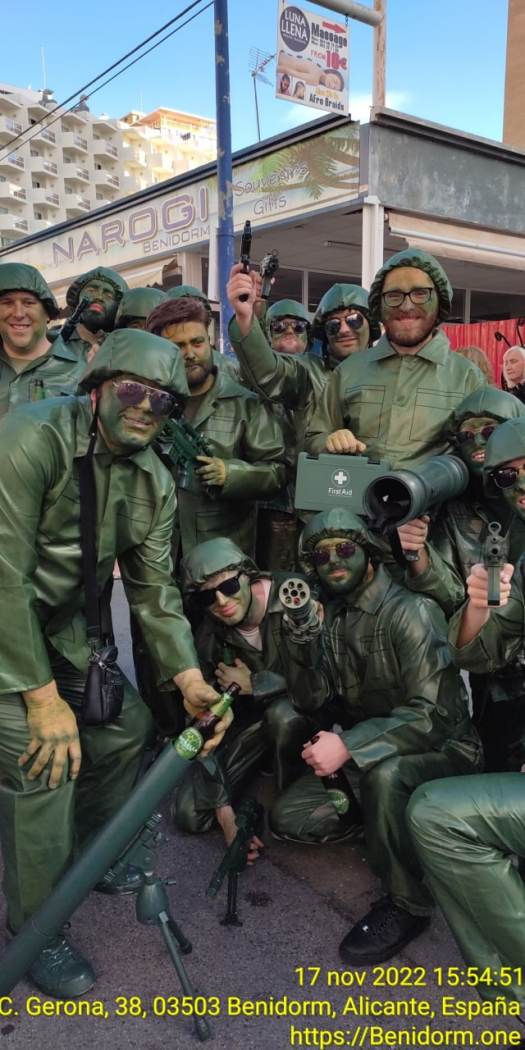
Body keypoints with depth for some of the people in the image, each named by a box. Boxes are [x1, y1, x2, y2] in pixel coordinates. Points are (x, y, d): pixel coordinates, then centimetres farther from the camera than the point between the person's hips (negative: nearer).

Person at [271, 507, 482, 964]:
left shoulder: (411, 611, -21)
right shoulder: (330, 614, 1)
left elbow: (433, 713, -28)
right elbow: (309, 701, -2)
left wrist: (349, 746, -35)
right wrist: (300, 640, -19)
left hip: (441, 751, -6)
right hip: (365, 754, 7)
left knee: (383, 774, -38)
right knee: (288, 816, -7)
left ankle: (408, 904, -14)